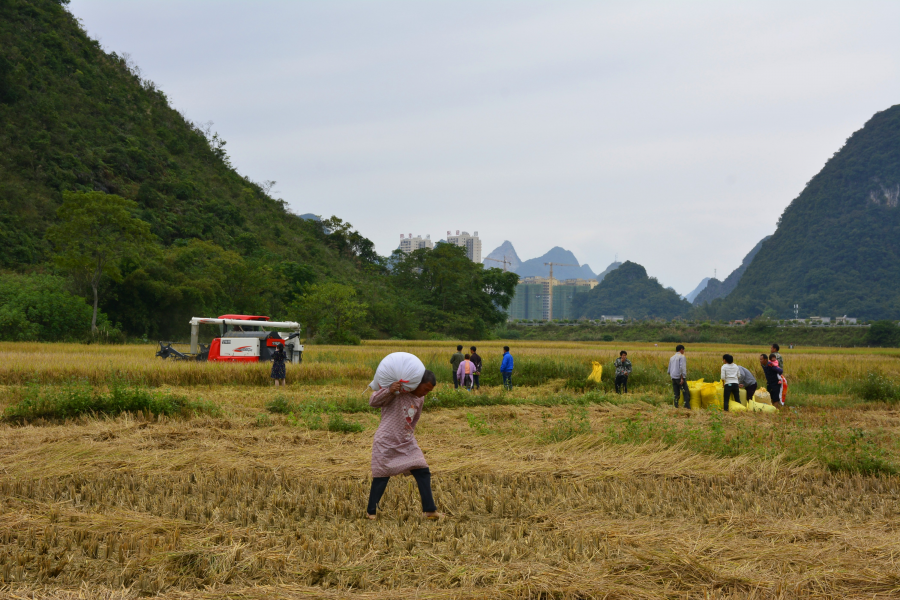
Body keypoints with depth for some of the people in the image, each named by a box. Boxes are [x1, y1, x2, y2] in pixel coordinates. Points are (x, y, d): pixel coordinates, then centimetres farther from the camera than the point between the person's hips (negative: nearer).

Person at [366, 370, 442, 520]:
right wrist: (389, 390, -34)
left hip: (407, 443, 6)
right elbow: (373, 402, -19)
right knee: (381, 477, 0)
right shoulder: (397, 392, -14)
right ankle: (371, 512, 16)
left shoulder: (420, 399, 8)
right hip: (386, 443, -6)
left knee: (423, 472, -3)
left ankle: (429, 510, 2)